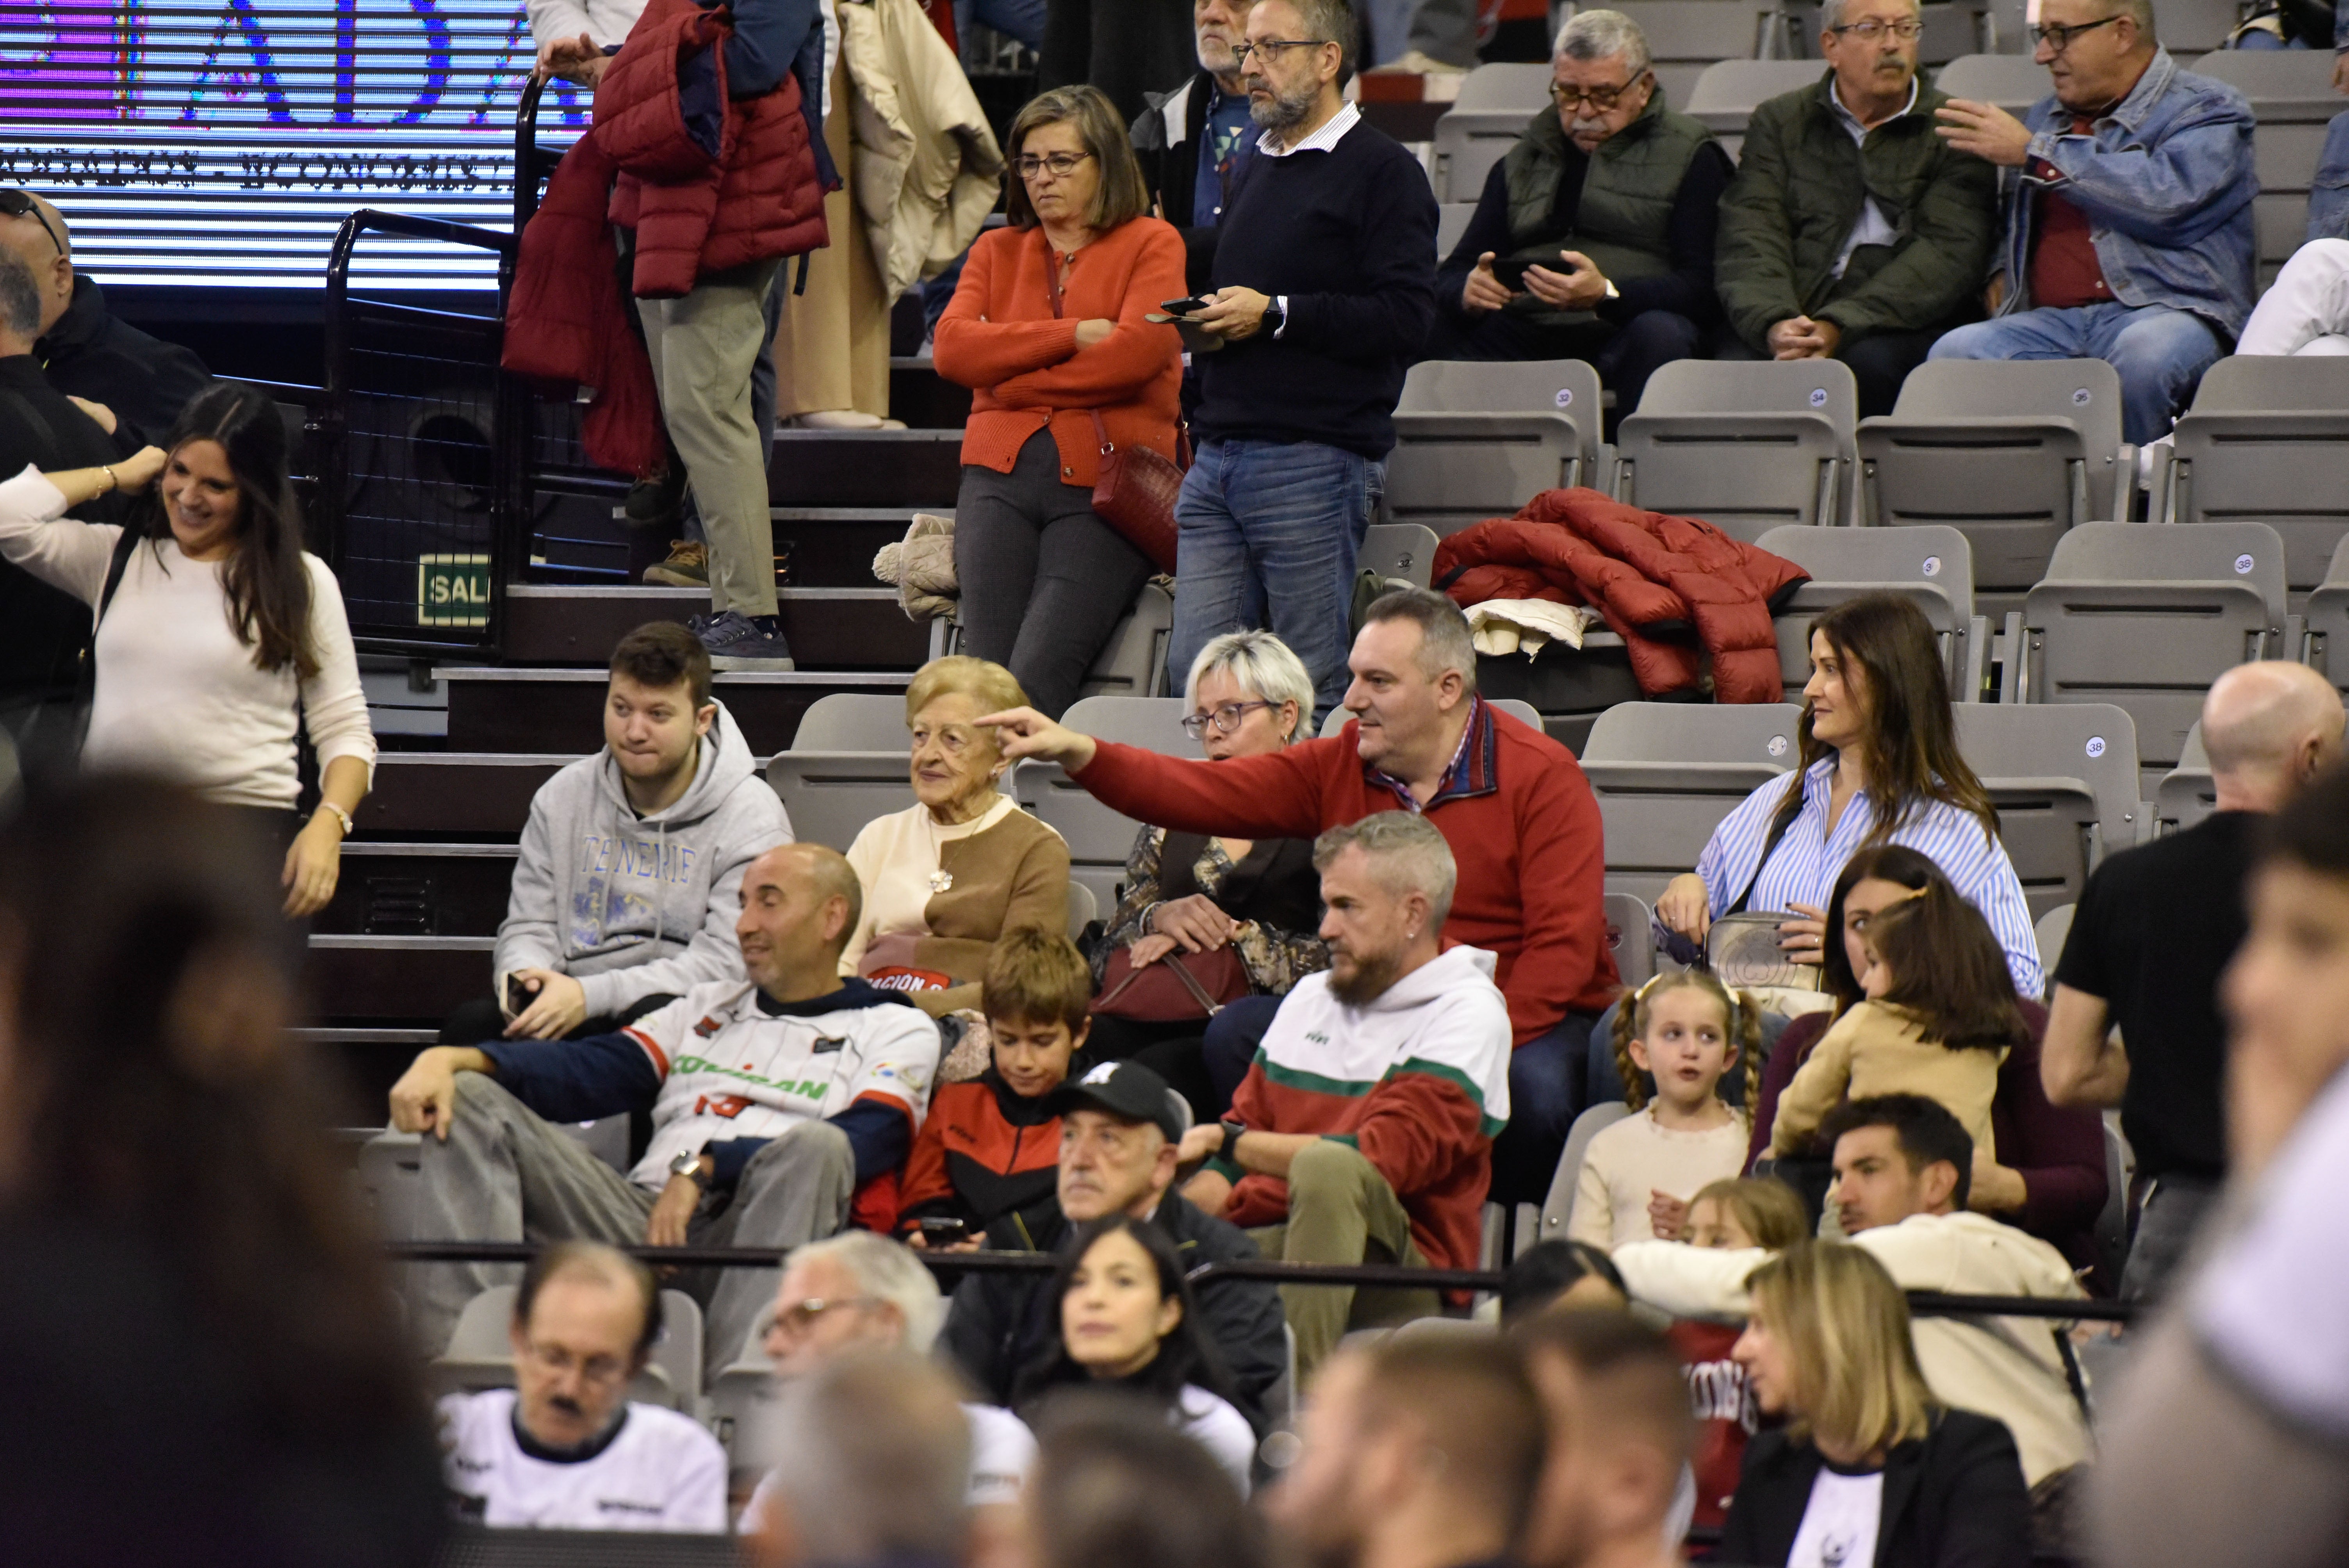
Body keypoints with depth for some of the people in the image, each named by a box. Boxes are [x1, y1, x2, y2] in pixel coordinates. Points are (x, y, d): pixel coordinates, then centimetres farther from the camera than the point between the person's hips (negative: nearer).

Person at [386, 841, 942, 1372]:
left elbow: (863, 1143, -5)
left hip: (751, 1234, -4)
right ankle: (450, 1354, -31)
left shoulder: (896, 1031, 15)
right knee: (467, 1096, -8)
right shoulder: (708, 1006, 30)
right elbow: (593, 1070, 15)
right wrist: (450, 1060, -3)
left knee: (814, 1145, -36)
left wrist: (702, 1169, -15)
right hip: (642, 1223, 5)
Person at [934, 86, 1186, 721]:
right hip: (1000, 476, 4)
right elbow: (952, 347, 4)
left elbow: (1138, 351, -8)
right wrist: (1071, 335, -5)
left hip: (1103, 482, -4)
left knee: (1037, 676, -21)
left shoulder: (1152, 244, 9)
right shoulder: (996, 251, 22)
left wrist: (1010, 377, -1)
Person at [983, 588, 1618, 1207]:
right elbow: (1202, 795, -2)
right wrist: (1077, 752, -17)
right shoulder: (1339, 767, 4)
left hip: (1524, 1017, -5)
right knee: (1238, 1034, -15)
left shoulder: (1543, 778, -10)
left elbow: (1564, 947, -16)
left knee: (1533, 1087, -37)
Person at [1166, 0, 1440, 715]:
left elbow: (1406, 316, -15)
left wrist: (1274, 315, -15)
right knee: (1196, 670, 2)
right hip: (1219, 454, 8)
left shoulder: (1383, 172, -4)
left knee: (1313, 688, -4)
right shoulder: (1258, 168, 22)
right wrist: (1206, 319, 10)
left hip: (1315, 461, -8)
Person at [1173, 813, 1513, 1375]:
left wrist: (1225, 1141, -13)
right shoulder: (1312, 997, 23)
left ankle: (1301, 1388, -44)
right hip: (1261, 1243, 5)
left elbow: (1387, 1158, -15)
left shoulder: (1467, 1015, -2)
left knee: (1328, 1168, -38)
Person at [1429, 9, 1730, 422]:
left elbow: (1702, 287, -4)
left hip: (1623, 332, -3)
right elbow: (1452, 275, 19)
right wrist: (1467, 292, -8)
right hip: (1522, 331, 3)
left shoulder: (1689, 156, 9)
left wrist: (1607, 295, -22)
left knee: (1660, 335, -38)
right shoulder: (1520, 163, 24)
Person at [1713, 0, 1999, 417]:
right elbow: (1750, 237, 4)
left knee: (1869, 362, -35)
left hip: (1901, 323, -1)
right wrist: (1773, 323, -19)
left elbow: (1948, 253, -4)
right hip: (1792, 321, 1)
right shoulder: (1777, 122, 19)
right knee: (1739, 365, -31)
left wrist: (1838, 328, -19)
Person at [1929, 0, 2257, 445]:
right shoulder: (2045, 118, 26)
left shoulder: (2209, 111, 5)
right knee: (1956, 353, -26)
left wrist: (2033, 153, -7)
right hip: (2050, 321, 5)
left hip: (2168, 312, -5)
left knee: (2142, 354, -40)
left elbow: (2164, 196, -15)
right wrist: (2003, 272, 16)